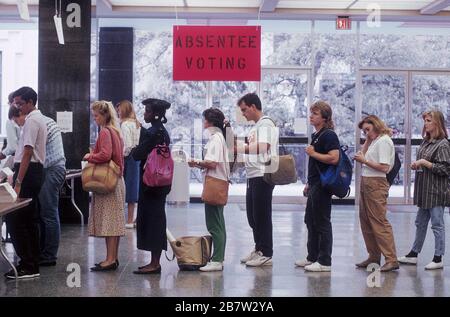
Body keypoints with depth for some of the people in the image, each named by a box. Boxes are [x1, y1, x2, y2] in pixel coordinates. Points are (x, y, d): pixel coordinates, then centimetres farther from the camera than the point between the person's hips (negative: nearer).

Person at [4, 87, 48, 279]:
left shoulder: (31, 120, -14)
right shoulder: (39, 118, 17)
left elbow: (27, 153, -21)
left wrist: (18, 182, -23)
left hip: (28, 171, -10)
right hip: (37, 170, 10)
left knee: (14, 219, -9)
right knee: (30, 220, 13)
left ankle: (28, 266, -9)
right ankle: (33, 264, 18)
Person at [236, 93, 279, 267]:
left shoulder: (266, 124, -11)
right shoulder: (256, 127, 19)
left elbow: (262, 147, -24)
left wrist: (240, 148, -22)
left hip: (263, 176, -10)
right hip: (253, 175, 10)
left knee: (262, 216, -4)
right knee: (252, 215, 14)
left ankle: (266, 254, 4)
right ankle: (258, 249, 24)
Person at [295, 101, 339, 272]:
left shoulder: (329, 135, -13)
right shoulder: (315, 135, 16)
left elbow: (334, 158, -26)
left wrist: (313, 153, -16)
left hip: (323, 185, -10)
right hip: (314, 185, 10)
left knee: (322, 223, -4)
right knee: (310, 220, 15)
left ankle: (324, 262, 3)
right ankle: (313, 257, 25)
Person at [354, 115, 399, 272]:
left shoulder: (384, 141, -11)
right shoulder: (375, 141, 17)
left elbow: (384, 167, -18)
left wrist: (364, 160, -12)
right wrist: (368, 139, 13)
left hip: (376, 184, -10)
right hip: (366, 183, 10)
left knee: (379, 222, -10)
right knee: (366, 222, 11)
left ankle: (391, 260, -9)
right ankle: (374, 256, 18)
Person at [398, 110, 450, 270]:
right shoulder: (426, 142, 12)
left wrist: (425, 163, -18)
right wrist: (416, 165, 5)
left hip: (436, 191, -9)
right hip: (424, 191, 9)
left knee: (437, 224, -1)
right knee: (420, 223, 16)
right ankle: (414, 254, 25)